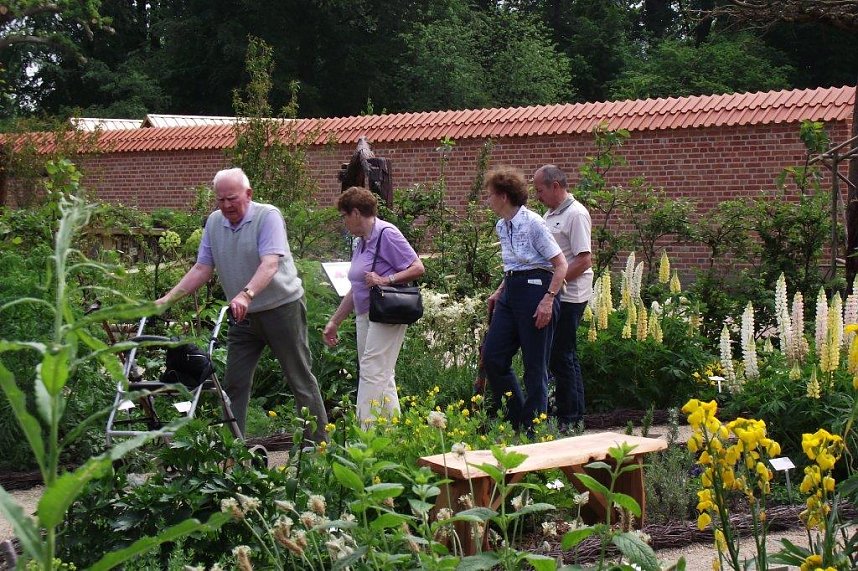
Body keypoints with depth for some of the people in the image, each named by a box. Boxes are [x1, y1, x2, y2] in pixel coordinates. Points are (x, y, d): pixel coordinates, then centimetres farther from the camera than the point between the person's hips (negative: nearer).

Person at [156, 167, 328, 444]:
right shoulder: (214, 222, 5)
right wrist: (167, 299, -4)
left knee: (300, 379, 1)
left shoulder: (268, 216, -14)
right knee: (234, 382, 3)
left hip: (282, 307, -6)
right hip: (243, 316, 6)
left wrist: (246, 294, -44)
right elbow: (202, 268, 5)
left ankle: (318, 443, 9)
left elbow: (270, 263, -28)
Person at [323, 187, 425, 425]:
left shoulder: (386, 234, -9)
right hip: (364, 316, 9)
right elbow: (355, 289, 24)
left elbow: (418, 268, -14)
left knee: (372, 372, -13)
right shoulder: (361, 242, 18)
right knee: (383, 378, 9)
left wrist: (386, 280, -24)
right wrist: (334, 321, 24)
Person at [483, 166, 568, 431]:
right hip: (511, 291, 9)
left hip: (535, 288, -9)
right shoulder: (502, 226, 12)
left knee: (535, 365, -1)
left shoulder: (533, 223, -13)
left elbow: (561, 264, -13)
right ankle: (516, 419, 17)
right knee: (492, 355, 5)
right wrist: (499, 292, 15)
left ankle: (533, 427, 9)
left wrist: (548, 300, -20)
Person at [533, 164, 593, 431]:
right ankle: (576, 415, 23)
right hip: (554, 296, 10)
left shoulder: (575, 214, -14)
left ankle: (568, 418, 2)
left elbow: (584, 261, -20)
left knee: (560, 357, -5)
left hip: (568, 296, -10)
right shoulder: (551, 214, 16)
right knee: (566, 357, 14)